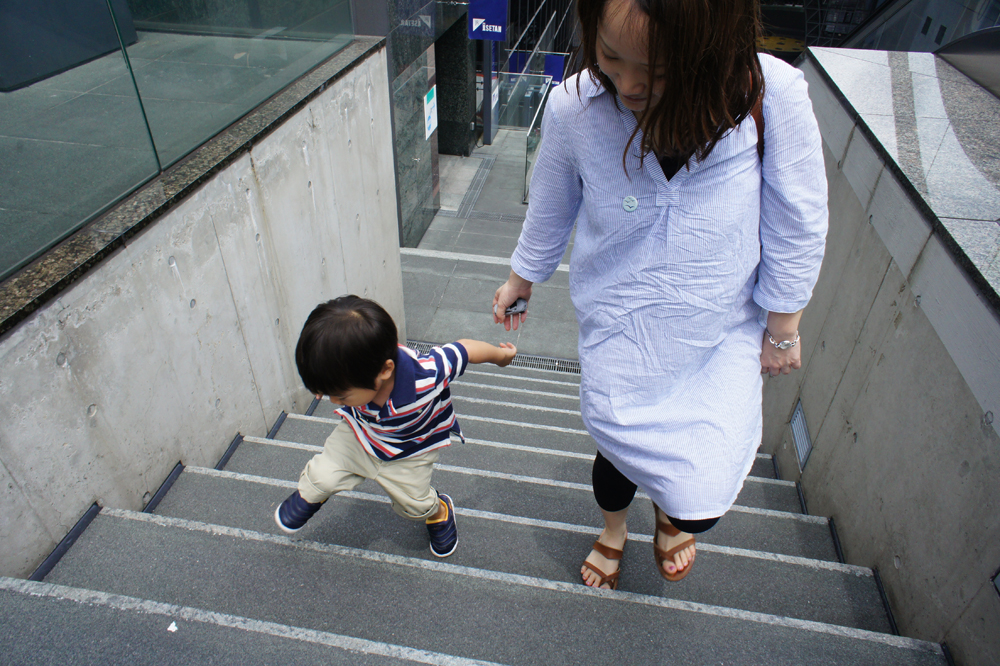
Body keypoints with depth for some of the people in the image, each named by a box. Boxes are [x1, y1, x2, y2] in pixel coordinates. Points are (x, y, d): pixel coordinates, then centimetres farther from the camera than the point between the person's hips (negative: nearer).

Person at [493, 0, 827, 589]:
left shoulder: (773, 95, -22)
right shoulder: (573, 108, -17)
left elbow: (797, 225, -7)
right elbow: (551, 208, 3)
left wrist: (783, 327, 2)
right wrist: (523, 277, 18)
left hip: (725, 334, 0)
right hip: (619, 328, 1)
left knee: (703, 497, 0)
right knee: (619, 450, 14)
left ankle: (673, 516, 45)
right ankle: (613, 530, 55)